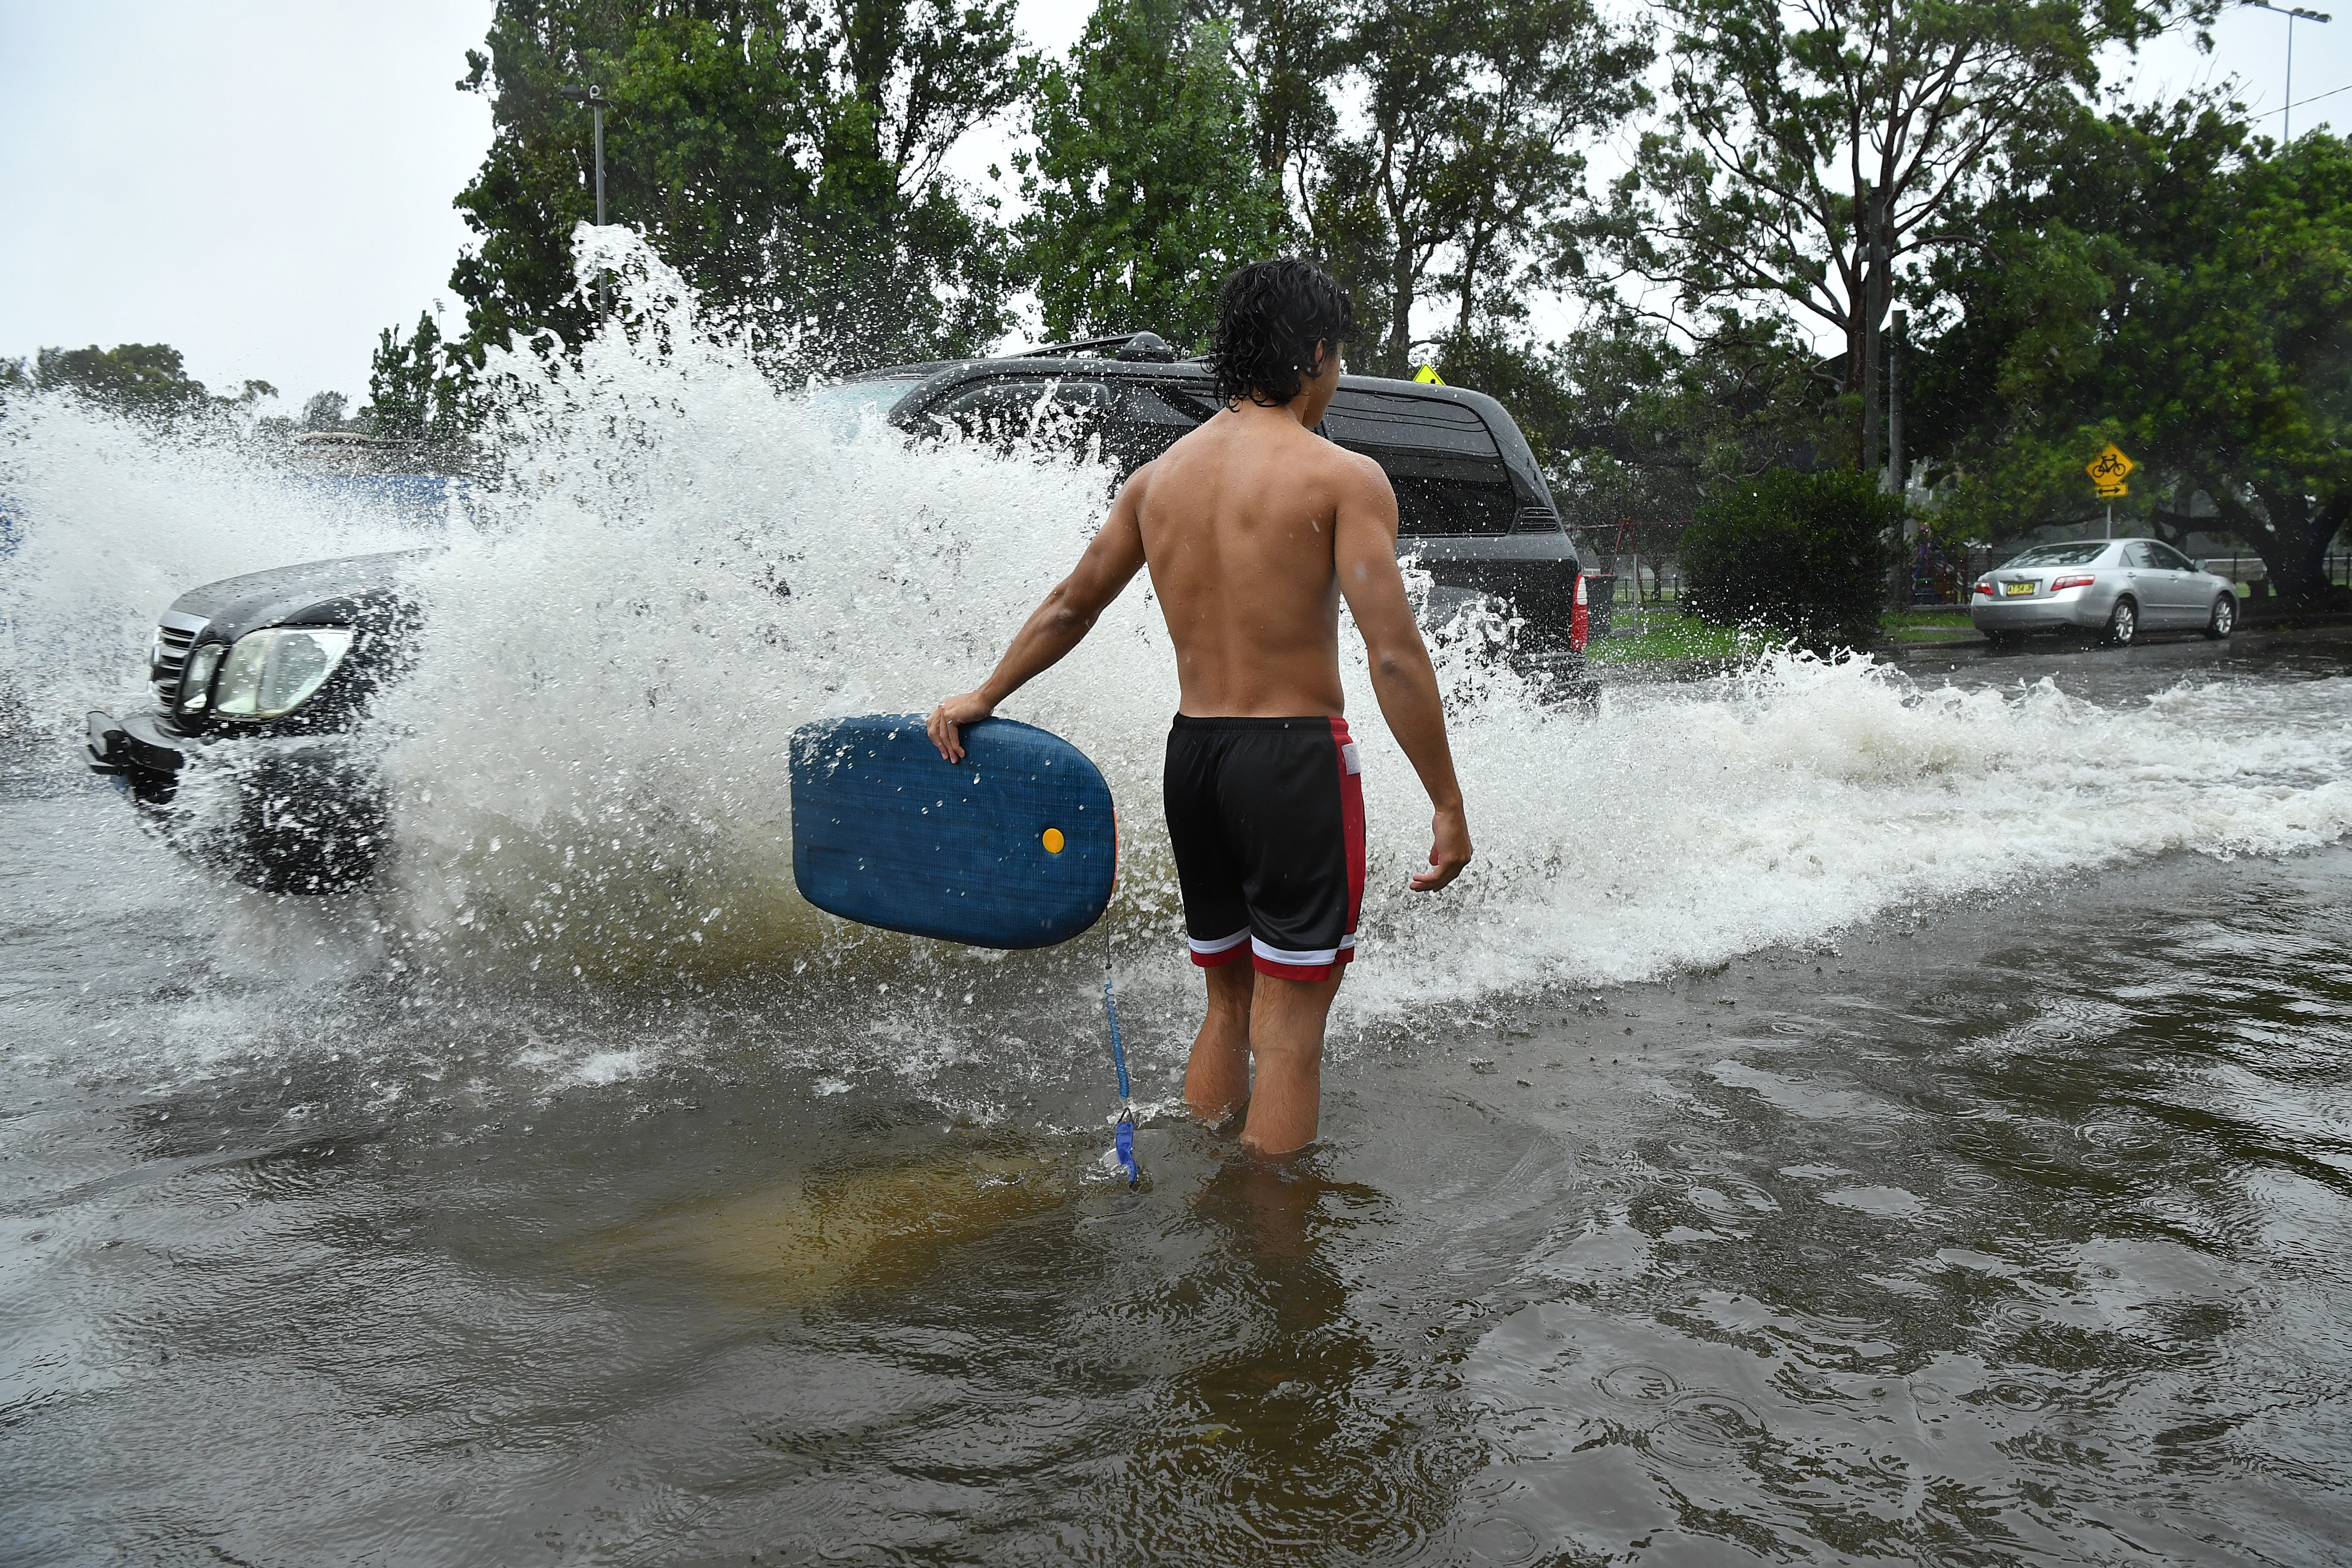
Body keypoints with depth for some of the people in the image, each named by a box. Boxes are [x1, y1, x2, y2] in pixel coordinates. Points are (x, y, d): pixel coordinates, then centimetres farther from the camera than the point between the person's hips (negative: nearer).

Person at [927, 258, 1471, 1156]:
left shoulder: (1159, 476, 8)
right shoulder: (1344, 478, -9)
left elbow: (1069, 608, 17)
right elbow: (1394, 656, -16)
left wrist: (983, 697, 30)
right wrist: (1448, 805, -10)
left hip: (1191, 753, 6)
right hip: (1295, 756, -6)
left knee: (1227, 1008, 21)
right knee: (1288, 1030, 1)